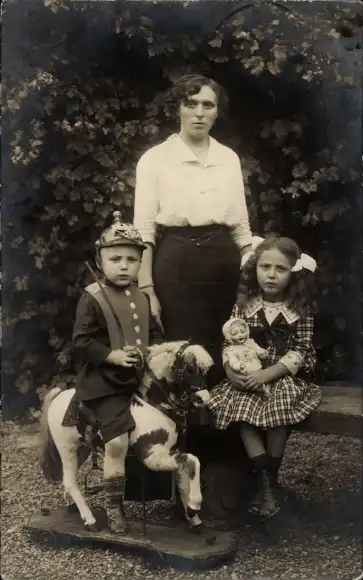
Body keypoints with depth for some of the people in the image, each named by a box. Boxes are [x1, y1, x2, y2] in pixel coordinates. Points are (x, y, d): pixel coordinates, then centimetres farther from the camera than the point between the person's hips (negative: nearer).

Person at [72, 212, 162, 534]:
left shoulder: (141, 299, 8)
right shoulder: (92, 298, -12)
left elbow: (153, 333, 17)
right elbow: (81, 342, -15)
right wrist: (113, 356, -24)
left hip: (140, 380, 7)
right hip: (105, 382, -7)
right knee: (118, 441, -14)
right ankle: (114, 506, 1)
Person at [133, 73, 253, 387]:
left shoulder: (229, 158, 10)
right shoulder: (155, 158, -1)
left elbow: (241, 224, 13)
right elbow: (144, 228, -5)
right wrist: (146, 288, -12)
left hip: (223, 259, 4)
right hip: (176, 259, -4)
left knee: (222, 351, 9)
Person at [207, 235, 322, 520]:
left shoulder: (301, 308, -4)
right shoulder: (244, 304, 2)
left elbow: (300, 351, -9)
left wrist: (268, 374, -21)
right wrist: (230, 369, -17)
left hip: (285, 377, -2)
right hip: (248, 375, 2)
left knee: (279, 408, -30)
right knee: (241, 407, -26)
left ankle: (270, 477, -12)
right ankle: (265, 478, -20)